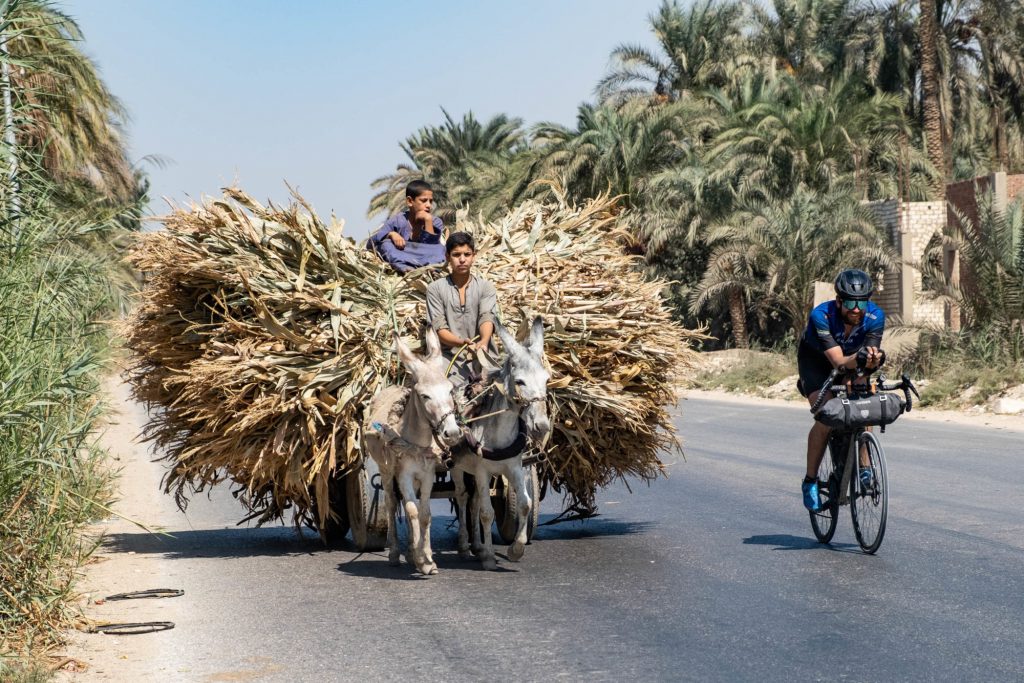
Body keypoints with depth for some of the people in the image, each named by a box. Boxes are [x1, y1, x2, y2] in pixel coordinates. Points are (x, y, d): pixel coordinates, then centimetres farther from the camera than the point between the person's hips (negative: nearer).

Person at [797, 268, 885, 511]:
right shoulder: (821, 316, -37)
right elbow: (839, 361, -42)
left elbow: (872, 353, -33)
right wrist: (860, 358, -62)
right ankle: (810, 481, -11)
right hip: (816, 361, -3)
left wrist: (873, 359, -57)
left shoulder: (875, 316, -27)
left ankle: (864, 468, -6)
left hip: (850, 360, 3)